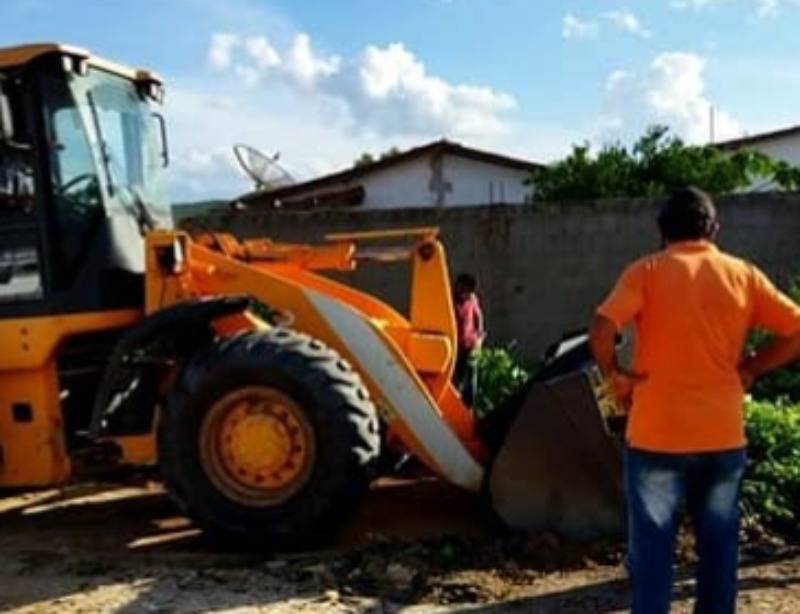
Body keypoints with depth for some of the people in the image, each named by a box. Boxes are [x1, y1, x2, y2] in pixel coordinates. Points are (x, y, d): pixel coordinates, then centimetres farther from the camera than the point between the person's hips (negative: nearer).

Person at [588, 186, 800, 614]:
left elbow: (601, 329, -19)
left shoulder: (647, 271, -5)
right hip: (724, 435, 3)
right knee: (719, 545, 15)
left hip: (657, 435, -3)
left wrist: (614, 375, -4)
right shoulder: (743, 274, 4)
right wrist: (748, 370, 8)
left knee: (652, 546, 5)